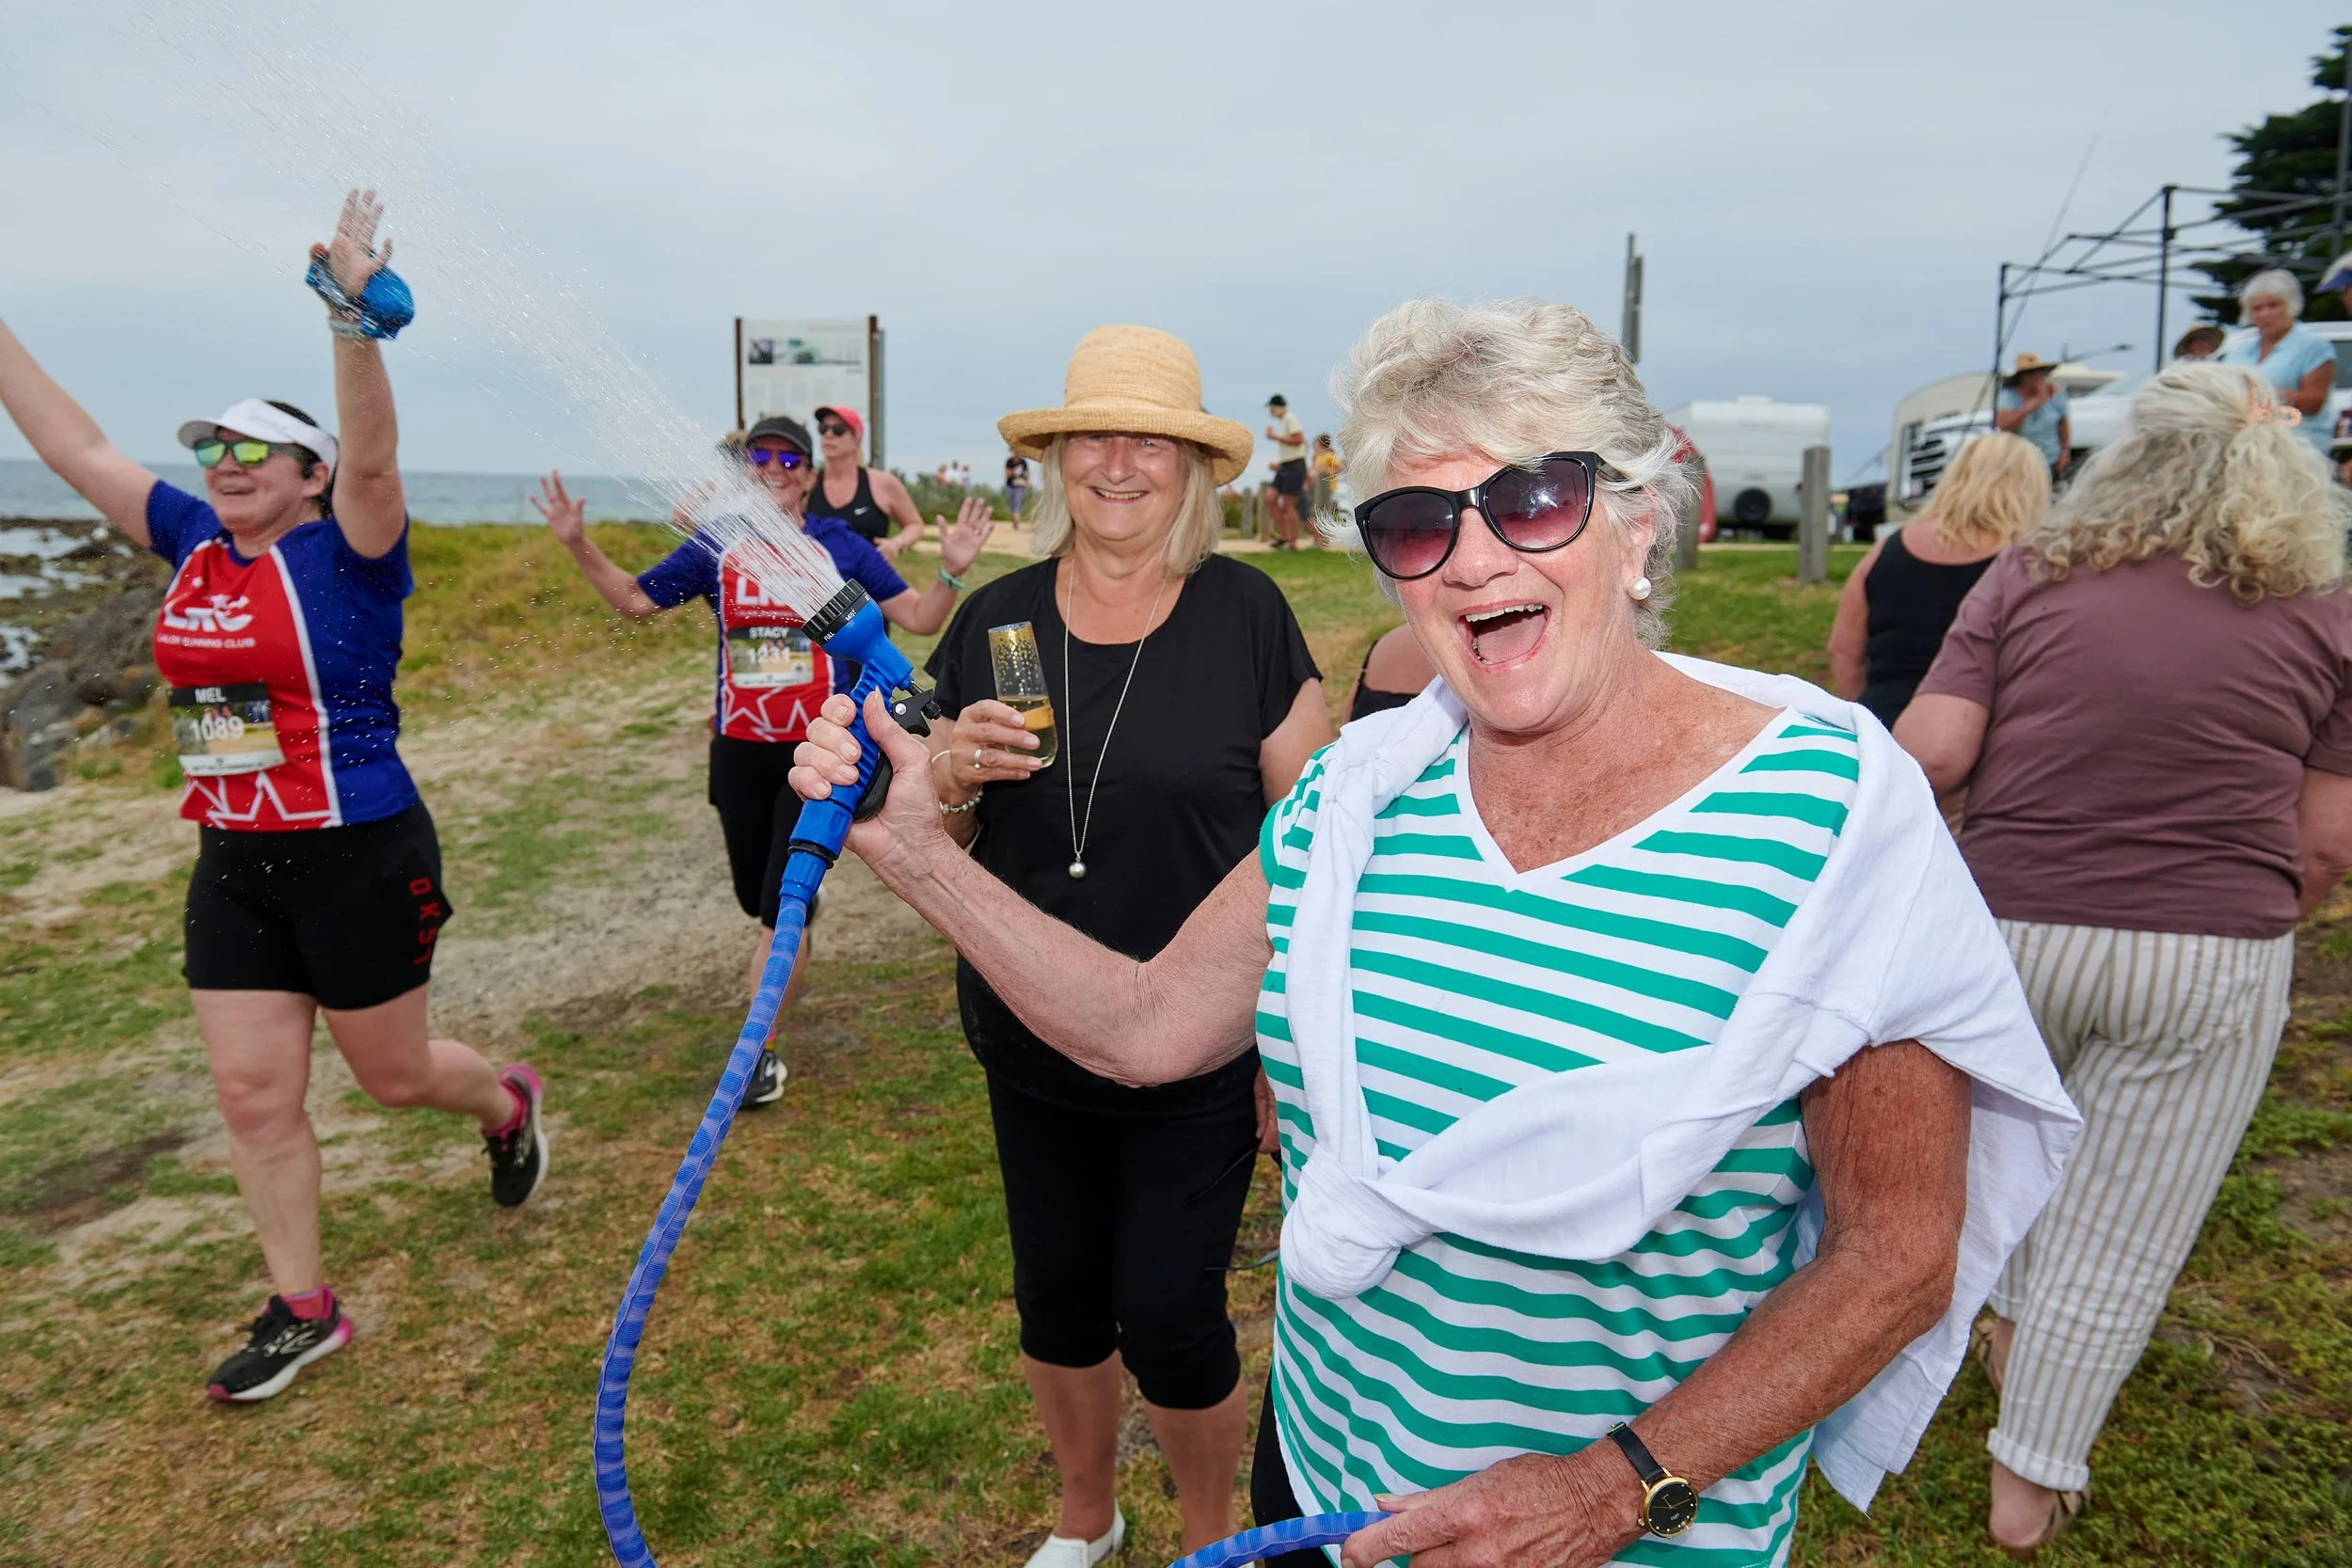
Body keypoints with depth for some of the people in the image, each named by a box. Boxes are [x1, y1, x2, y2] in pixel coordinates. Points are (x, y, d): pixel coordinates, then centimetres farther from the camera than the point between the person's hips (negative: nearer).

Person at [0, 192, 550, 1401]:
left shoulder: (347, 557, -12)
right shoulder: (196, 547, 6)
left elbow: (372, 457, -30)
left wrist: (352, 321, -43)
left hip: (357, 858, -6)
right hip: (234, 866, 7)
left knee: (393, 1075, 10)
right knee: (252, 1095, 8)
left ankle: (509, 1106, 44)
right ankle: (302, 1313, 23)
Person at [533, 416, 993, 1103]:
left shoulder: (840, 546, -4)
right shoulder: (716, 547, 2)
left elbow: (917, 619, -5)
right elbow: (634, 599, 10)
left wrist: (950, 571, -23)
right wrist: (577, 544, -2)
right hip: (740, 753, 3)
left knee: (782, 907, -5)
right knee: (756, 897, 18)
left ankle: (761, 1051, 8)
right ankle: (801, 904, 55)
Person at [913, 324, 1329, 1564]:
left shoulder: (1246, 615, -10)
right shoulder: (996, 619, -1)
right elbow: (934, 840, 7)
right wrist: (955, 776, -16)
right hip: (1032, 1046, 4)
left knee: (1167, 1313, 4)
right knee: (1056, 1298, 18)